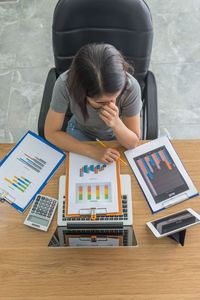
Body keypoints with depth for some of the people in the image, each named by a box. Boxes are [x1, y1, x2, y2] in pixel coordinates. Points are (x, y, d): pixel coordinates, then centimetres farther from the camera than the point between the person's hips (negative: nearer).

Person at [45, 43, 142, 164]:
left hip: (115, 136, 0)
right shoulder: (65, 84, -34)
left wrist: (116, 123, -42)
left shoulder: (131, 87, -33)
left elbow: (133, 143, -22)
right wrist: (93, 151, -31)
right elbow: (51, 133, -22)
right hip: (80, 131, 1)